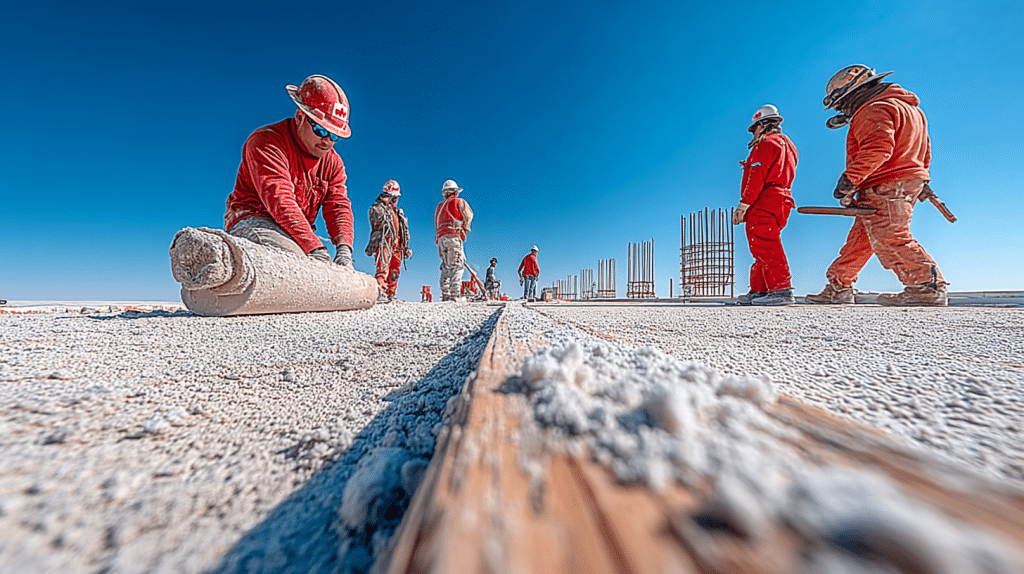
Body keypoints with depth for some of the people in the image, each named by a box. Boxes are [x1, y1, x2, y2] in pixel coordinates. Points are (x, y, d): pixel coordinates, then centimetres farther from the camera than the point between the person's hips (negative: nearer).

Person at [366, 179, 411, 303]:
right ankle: (379, 293, -21)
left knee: (395, 272, 5)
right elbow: (378, 222, -14)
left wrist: (406, 247, 20)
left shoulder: (399, 212, 26)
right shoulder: (376, 208, 6)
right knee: (383, 269, -18)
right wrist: (386, 207, -14)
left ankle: (390, 295, 12)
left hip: (396, 246, 7)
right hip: (383, 244, -6)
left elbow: (405, 231, 25)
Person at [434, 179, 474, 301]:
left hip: (441, 238, 6)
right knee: (457, 266, -8)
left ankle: (445, 295, 6)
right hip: (454, 236, -6)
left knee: (446, 267, 10)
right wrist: (464, 229, 14)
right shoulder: (460, 202, 10)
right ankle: (454, 294, -17)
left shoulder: (439, 206, 26)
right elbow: (468, 216, 0)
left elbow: (437, 226, 22)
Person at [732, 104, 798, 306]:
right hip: (780, 200, 11)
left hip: (764, 203, -10)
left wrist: (743, 206, -18)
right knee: (763, 248, 11)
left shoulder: (766, 143, -4)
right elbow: (775, 175, 25)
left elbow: (756, 177, -15)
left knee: (766, 246, -15)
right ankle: (758, 291, 13)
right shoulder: (787, 144, 28)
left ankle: (782, 290, -19)